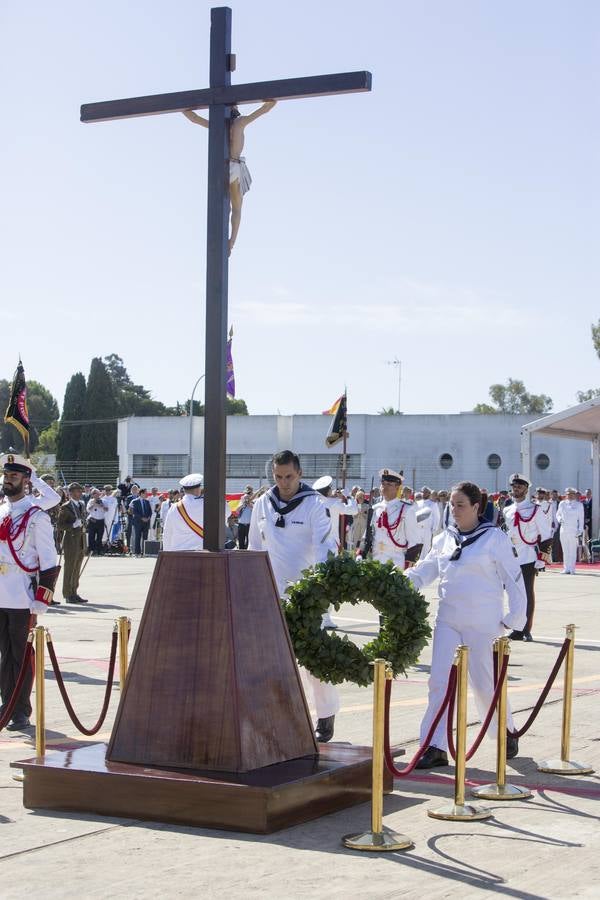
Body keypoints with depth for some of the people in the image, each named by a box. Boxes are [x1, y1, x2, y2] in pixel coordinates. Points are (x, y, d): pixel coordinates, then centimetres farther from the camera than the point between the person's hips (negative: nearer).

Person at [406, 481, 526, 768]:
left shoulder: (494, 538, -5)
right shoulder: (445, 539, 10)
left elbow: (513, 579, -4)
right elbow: (424, 571, 9)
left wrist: (514, 618, -8)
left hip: (483, 623, -5)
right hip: (448, 620, 5)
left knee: (484, 683, 3)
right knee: (440, 682, -2)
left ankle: (507, 732, 28)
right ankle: (435, 747, 0)